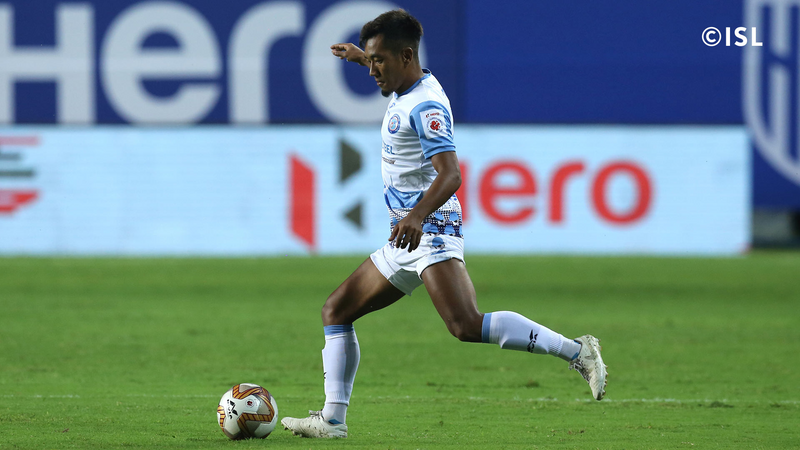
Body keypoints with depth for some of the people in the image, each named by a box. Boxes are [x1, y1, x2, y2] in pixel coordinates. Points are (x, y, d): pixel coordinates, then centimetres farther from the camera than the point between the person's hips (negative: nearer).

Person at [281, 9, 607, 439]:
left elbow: (450, 174, -29)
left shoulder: (425, 107, -17)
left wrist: (418, 216, -44)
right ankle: (333, 419, 13)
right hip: (405, 239, 11)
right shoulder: (406, 89, 12)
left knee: (467, 326, -28)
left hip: (431, 231, -11)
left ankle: (576, 351, -26)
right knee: (336, 310, 12)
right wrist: (361, 56, 48)